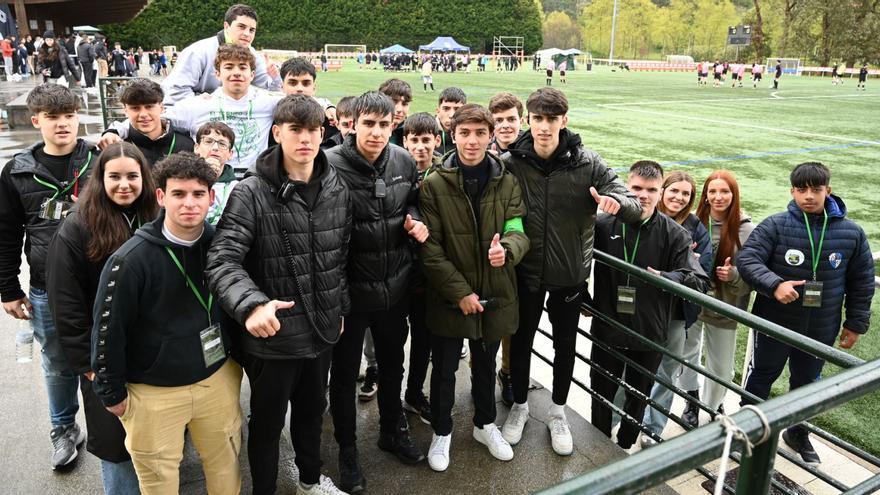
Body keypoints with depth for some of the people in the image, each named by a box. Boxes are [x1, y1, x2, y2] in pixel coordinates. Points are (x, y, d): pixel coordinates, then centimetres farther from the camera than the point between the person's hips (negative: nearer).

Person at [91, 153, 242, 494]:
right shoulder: (131, 260, -19)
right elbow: (108, 330, -10)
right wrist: (111, 393, -3)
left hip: (218, 378, 4)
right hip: (154, 391, -3)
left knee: (226, 464, 17)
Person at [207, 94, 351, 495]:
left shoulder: (336, 189, 2)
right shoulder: (251, 193, -16)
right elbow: (222, 261, -24)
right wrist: (251, 305, -41)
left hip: (322, 329, 5)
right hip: (272, 333, -5)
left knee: (312, 410, 25)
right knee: (267, 420, 15)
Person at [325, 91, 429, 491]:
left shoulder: (403, 161, -2)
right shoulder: (331, 165, -18)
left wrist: (414, 219, -6)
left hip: (395, 288, 5)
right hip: (350, 289, -4)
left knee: (393, 364, 23)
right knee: (345, 374, 14)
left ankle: (393, 431, 47)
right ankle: (347, 449, 35)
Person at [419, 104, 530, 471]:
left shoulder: (507, 183, -2)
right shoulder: (434, 185, -11)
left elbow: (519, 231, -4)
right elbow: (429, 248, -12)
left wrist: (506, 249, -29)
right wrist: (459, 291, -17)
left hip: (495, 296, 3)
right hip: (448, 298, -2)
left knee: (486, 365, 22)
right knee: (444, 368, 13)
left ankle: (485, 424, 44)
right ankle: (442, 431, 36)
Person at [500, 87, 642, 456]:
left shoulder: (587, 164, -12)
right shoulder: (510, 163, -13)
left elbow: (634, 206, -10)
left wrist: (617, 202, -35)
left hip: (570, 272, 1)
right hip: (525, 271, 0)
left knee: (565, 344, 16)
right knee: (521, 340, 16)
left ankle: (558, 412, 39)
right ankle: (520, 406, 40)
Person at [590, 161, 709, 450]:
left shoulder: (675, 234, -10)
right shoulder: (604, 225, -9)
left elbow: (700, 282, -15)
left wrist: (668, 278, -33)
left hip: (649, 334, 0)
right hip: (606, 331, 0)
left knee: (638, 397, 20)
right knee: (602, 393, 17)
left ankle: (624, 446, 44)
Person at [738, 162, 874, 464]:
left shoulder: (851, 233, -5)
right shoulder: (775, 226, -14)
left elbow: (862, 281, 5)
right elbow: (747, 259, -19)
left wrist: (856, 323, 6)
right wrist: (774, 285, -36)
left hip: (821, 329, 3)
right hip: (775, 322, -2)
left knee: (807, 380, 21)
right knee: (762, 375, 15)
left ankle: (798, 433, 43)